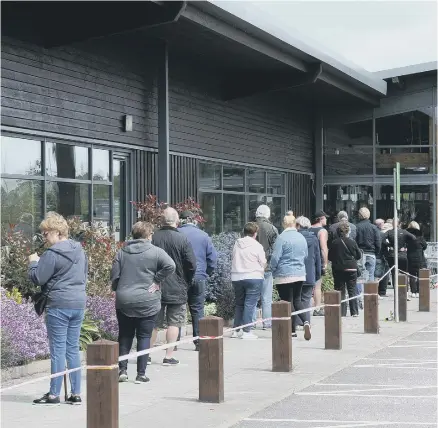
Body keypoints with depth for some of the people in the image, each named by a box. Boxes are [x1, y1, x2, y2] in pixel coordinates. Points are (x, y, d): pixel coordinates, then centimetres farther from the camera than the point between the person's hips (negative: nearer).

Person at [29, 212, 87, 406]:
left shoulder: (52, 254, -14)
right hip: (79, 303, 7)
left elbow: (38, 279, -10)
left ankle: (54, 394, 6)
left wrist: (33, 262, 5)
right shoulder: (79, 250, 11)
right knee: (73, 349, 11)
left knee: (58, 349, -1)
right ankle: (76, 393, 13)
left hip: (59, 305, -7)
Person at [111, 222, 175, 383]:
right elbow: (170, 266, -18)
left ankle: (122, 369, 10)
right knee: (144, 337, 4)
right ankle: (141, 374, 4)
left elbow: (114, 276, 2)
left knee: (125, 336, 14)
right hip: (147, 302, -3)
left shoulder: (122, 252, 6)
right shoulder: (155, 251, -5)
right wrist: (157, 280, -7)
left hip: (124, 301, 3)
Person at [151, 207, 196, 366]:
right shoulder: (182, 239, -11)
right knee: (174, 322, 6)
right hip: (176, 288, -3)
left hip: (155, 287, 3)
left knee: (154, 322, 13)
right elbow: (192, 265, -9)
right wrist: (186, 283, 6)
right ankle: (169, 356, 5)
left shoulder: (153, 237, -5)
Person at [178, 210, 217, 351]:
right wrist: (207, 274, 15)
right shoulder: (204, 236, 4)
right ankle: (199, 342, 4)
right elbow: (213, 258, 4)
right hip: (199, 278, 1)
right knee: (197, 309, 7)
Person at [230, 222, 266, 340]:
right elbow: (263, 263, -1)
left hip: (236, 277, 5)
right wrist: (260, 273, 18)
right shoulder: (257, 246, -7)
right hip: (253, 277, -5)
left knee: (239, 304, 15)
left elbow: (234, 260, 9)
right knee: (250, 304, -3)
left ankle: (236, 330, 16)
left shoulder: (237, 244, 5)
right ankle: (246, 331, -8)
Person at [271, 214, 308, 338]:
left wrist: (273, 271, 2)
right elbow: (305, 256, 17)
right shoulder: (302, 238, 6)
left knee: (288, 302, 1)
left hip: (284, 275, -6)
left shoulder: (282, 238, -13)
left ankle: (292, 331, 4)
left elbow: (275, 257, -13)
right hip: (300, 274, 6)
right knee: (297, 300, 15)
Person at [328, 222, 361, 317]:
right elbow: (359, 255, 3)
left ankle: (342, 312, 2)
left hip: (338, 269, 0)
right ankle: (354, 312, 7)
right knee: (352, 291, 8)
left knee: (340, 291, 6)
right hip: (351, 269, 0)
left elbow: (330, 257, -1)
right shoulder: (352, 242, -7)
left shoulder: (334, 243, -7)